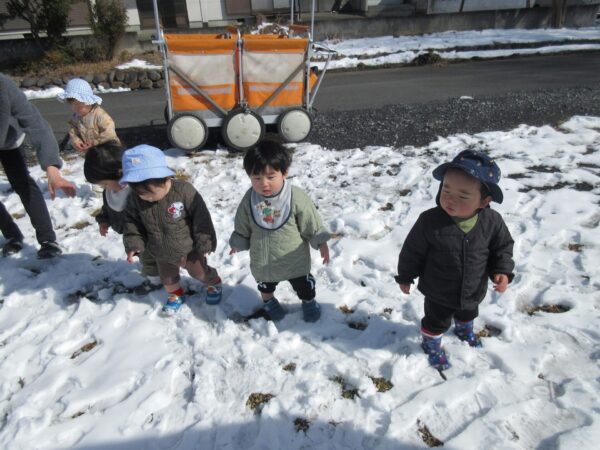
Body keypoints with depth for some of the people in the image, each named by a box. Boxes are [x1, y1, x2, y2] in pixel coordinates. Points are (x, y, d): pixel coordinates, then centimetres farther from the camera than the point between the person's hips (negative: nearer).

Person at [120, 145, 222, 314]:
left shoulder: (184, 191, -31)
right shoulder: (135, 201, -19)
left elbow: (201, 219, -23)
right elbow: (132, 225, -2)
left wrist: (204, 244, -18)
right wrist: (133, 245, -16)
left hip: (189, 249, -4)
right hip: (162, 255, 4)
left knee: (200, 272, 18)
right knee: (167, 277, 26)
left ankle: (214, 283, 49)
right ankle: (176, 294, 55)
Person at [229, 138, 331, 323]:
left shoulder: (296, 197, -26)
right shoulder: (249, 199, -18)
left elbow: (312, 224, -13)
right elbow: (242, 226, 0)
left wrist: (321, 243, -8)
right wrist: (238, 243, 9)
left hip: (294, 258, -2)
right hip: (262, 260, 2)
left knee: (303, 284, 22)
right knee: (265, 284, 29)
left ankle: (309, 302, 53)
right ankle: (268, 300, 61)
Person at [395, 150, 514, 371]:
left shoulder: (492, 222, -22)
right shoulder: (429, 221, -30)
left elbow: (503, 247, -3)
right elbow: (413, 251, -16)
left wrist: (503, 271, -15)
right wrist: (405, 276, -7)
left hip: (473, 290, 4)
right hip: (438, 292, -4)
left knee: (468, 313, 34)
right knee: (436, 321, 20)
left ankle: (464, 329, 67)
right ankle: (431, 344, 50)